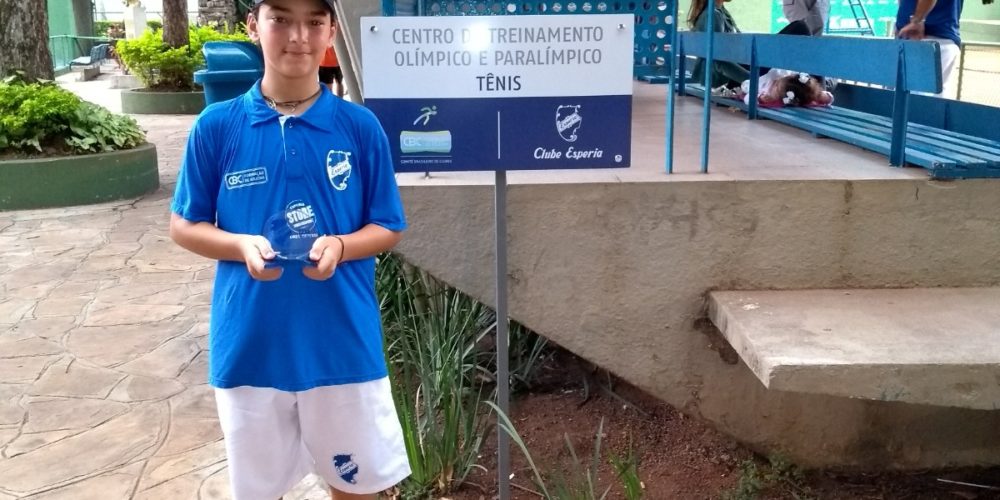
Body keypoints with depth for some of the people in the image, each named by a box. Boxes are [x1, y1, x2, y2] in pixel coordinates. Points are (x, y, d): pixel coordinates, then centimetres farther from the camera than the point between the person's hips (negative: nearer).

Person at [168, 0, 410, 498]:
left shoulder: (360, 126, -4)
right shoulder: (217, 125, -3)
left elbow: (388, 229, 3)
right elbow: (184, 225, 4)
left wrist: (339, 246, -18)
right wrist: (242, 245, -16)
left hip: (345, 343, 0)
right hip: (249, 345, 1)